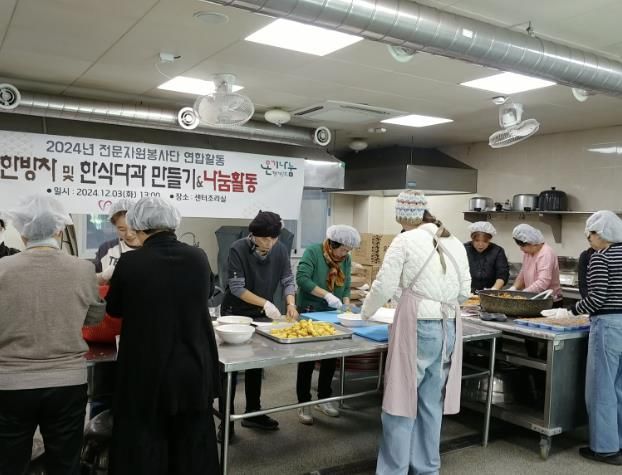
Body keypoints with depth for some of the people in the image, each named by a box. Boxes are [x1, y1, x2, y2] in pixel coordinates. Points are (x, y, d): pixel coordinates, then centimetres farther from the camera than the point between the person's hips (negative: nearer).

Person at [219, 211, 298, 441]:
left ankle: (253, 413, 29)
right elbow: (236, 288, -23)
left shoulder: (280, 250, -9)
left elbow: (287, 280, -5)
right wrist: (266, 303, -31)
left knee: (256, 364, 15)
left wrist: (291, 303, -23)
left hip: (261, 315, 5)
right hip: (235, 314, -4)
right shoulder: (238, 249, -22)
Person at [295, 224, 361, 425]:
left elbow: (346, 286, 8)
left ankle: (324, 398, 28)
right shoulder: (313, 252, -15)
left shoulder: (346, 259, 3)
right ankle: (304, 404, 14)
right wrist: (326, 295, -30)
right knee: (307, 359, 2)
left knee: (331, 357, 12)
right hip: (310, 313, -6)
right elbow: (302, 278, -25)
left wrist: (346, 303, -10)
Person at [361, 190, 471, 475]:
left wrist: (366, 312, 11)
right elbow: (464, 292, 13)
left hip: (417, 327, -6)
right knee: (431, 402, 16)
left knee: (402, 401, 4)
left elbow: (384, 286, -6)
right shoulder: (455, 243, 11)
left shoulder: (405, 241, -6)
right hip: (449, 328, 6)